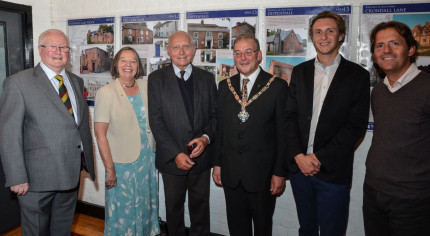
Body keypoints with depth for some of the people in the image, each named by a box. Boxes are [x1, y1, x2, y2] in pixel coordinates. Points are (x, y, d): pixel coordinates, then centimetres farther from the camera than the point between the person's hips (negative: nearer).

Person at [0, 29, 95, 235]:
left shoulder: (77, 82, 9)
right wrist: (17, 178, -15)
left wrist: (88, 161, 9)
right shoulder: (18, 83, -9)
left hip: (72, 174, 5)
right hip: (38, 178, -5)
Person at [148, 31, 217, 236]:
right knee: (174, 207, 16)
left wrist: (206, 138, -14)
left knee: (200, 206, 16)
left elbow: (215, 114, 5)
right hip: (172, 158, -1)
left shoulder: (207, 78, 5)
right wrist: (175, 154, -15)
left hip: (201, 156, 2)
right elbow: (156, 121, -8)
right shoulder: (156, 79, -3)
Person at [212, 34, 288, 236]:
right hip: (230, 173, 4)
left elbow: (283, 133, -7)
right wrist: (217, 163, 7)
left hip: (263, 173, -3)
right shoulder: (225, 86, 6)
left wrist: (280, 173, -9)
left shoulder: (278, 86, -6)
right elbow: (220, 128, 8)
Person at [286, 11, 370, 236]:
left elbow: (356, 126, -8)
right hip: (299, 165, 3)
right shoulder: (300, 72, 8)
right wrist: (299, 155, -8)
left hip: (333, 171, -3)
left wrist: (320, 158, -13)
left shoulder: (358, 75, -2)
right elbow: (291, 116, 4)